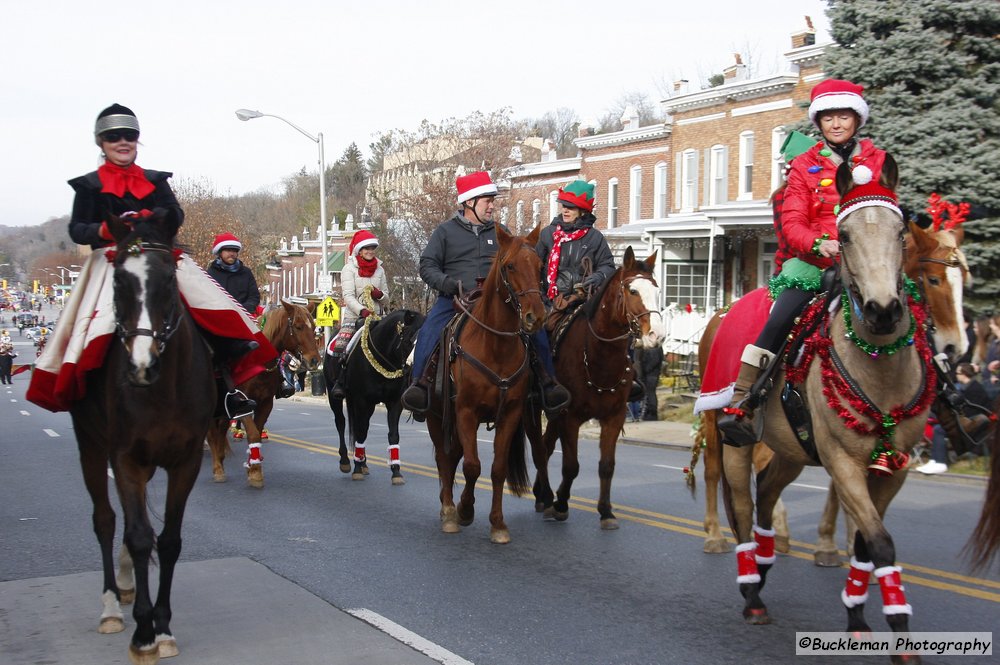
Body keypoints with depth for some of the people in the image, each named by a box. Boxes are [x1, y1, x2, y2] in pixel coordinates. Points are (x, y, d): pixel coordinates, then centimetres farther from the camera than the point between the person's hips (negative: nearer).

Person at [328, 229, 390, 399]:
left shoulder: (379, 270, 15)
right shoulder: (349, 269, 2)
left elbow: (386, 300, 18)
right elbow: (348, 296, -11)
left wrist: (380, 295, -6)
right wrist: (362, 311, -27)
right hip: (353, 317, -4)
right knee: (339, 347, -24)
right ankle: (337, 383, -11)